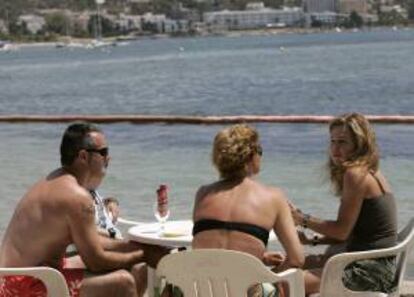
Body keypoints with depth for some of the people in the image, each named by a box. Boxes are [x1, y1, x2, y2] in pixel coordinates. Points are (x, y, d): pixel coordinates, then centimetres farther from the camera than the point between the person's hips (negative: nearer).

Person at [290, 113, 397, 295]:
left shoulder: (356, 174, -15)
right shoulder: (371, 173, 15)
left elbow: (342, 230, -15)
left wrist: (303, 219, -5)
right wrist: (313, 240, 10)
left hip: (370, 272, -11)